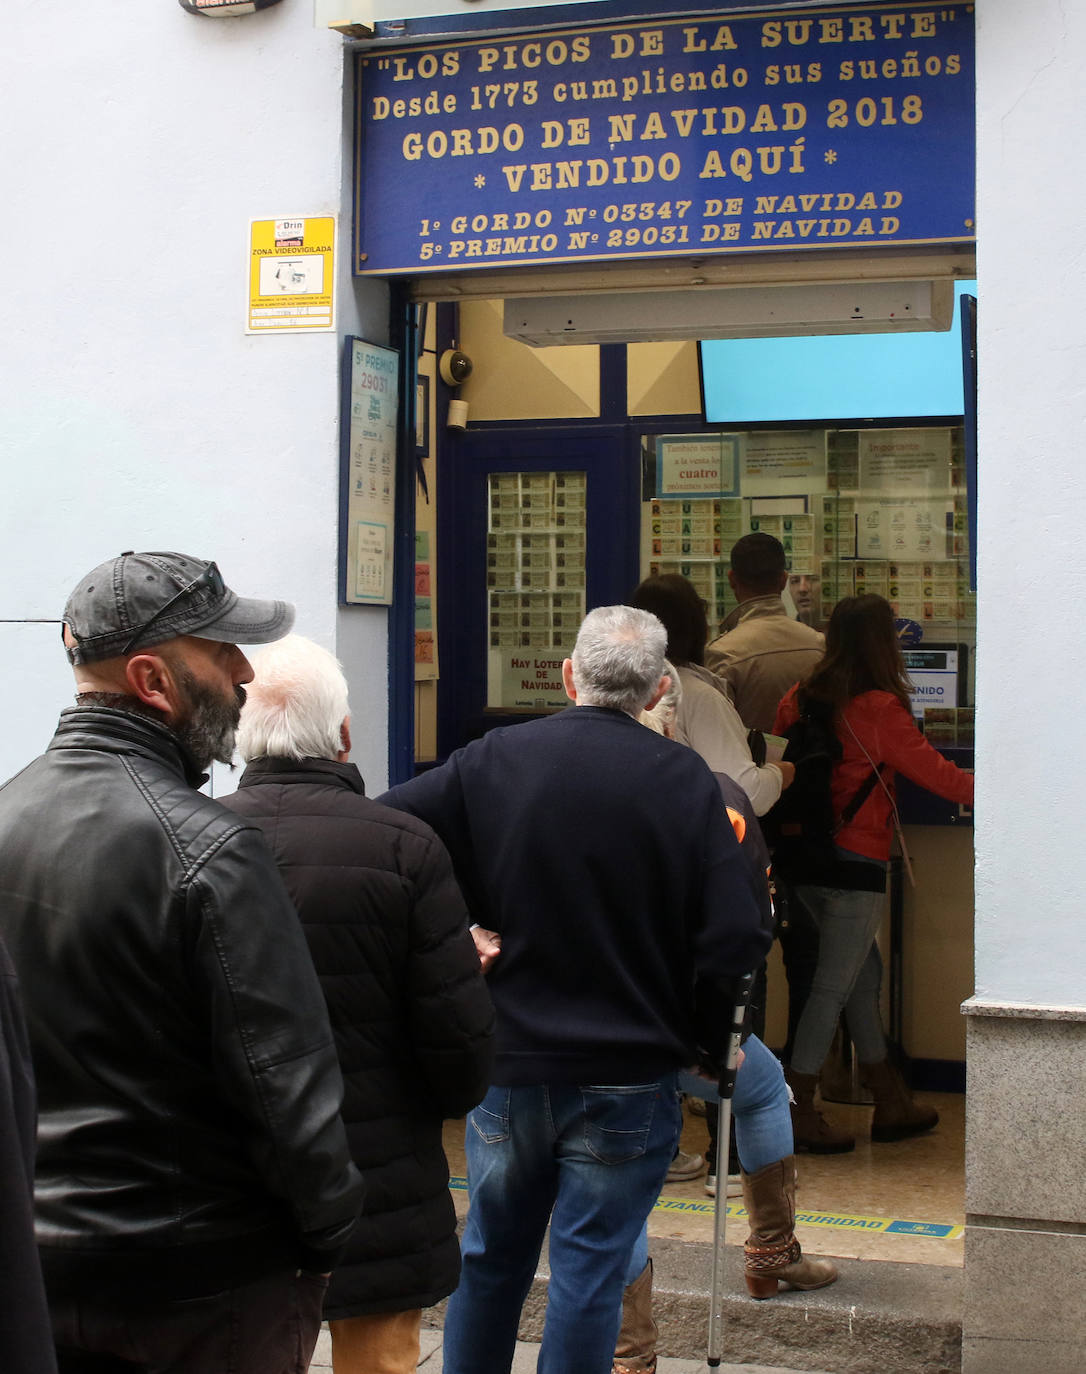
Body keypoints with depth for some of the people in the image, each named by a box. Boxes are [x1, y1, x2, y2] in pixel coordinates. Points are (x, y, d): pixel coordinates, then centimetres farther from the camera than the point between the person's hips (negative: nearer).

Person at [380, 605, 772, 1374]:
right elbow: (736, 937, -13)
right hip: (630, 1075, -2)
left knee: (492, 1255, 19)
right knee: (590, 1268, 6)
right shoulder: (686, 782, -9)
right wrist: (708, 1042, 3)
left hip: (508, 1063, 2)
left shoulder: (492, 762, -4)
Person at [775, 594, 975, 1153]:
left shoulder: (801, 698, 3)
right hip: (855, 864, -7)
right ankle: (798, 1113, 6)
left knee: (864, 973, 16)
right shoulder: (879, 709, -15)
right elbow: (937, 773, -7)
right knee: (835, 985, 1)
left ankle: (890, 1103, 24)